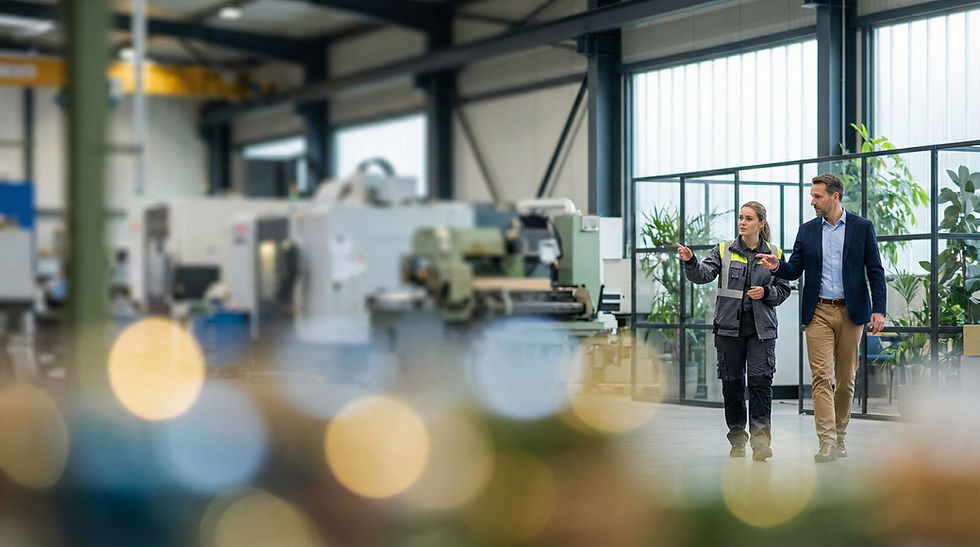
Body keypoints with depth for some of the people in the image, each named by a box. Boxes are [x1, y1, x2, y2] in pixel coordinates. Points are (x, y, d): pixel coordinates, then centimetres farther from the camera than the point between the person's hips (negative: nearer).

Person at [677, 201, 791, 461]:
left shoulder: (773, 253, 6)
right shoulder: (724, 250, 4)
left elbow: (784, 289, 11)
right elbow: (704, 274, -10)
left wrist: (766, 292, -9)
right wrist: (690, 262, -29)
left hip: (762, 328, -1)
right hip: (729, 326, 1)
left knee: (760, 379, -12)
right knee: (732, 382, 5)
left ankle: (760, 437, -9)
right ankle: (737, 440, 15)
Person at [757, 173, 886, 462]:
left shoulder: (862, 227, 2)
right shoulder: (807, 230, 9)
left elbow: (875, 271, 1)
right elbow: (795, 270, 9)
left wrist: (878, 309, -7)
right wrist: (777, 266, -13)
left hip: (851, 312, -1)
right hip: (819, 313, 1)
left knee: (846, 379, 8)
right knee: (821, 377, -9)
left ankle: (839, 435, 21)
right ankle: (827, 441, -12)